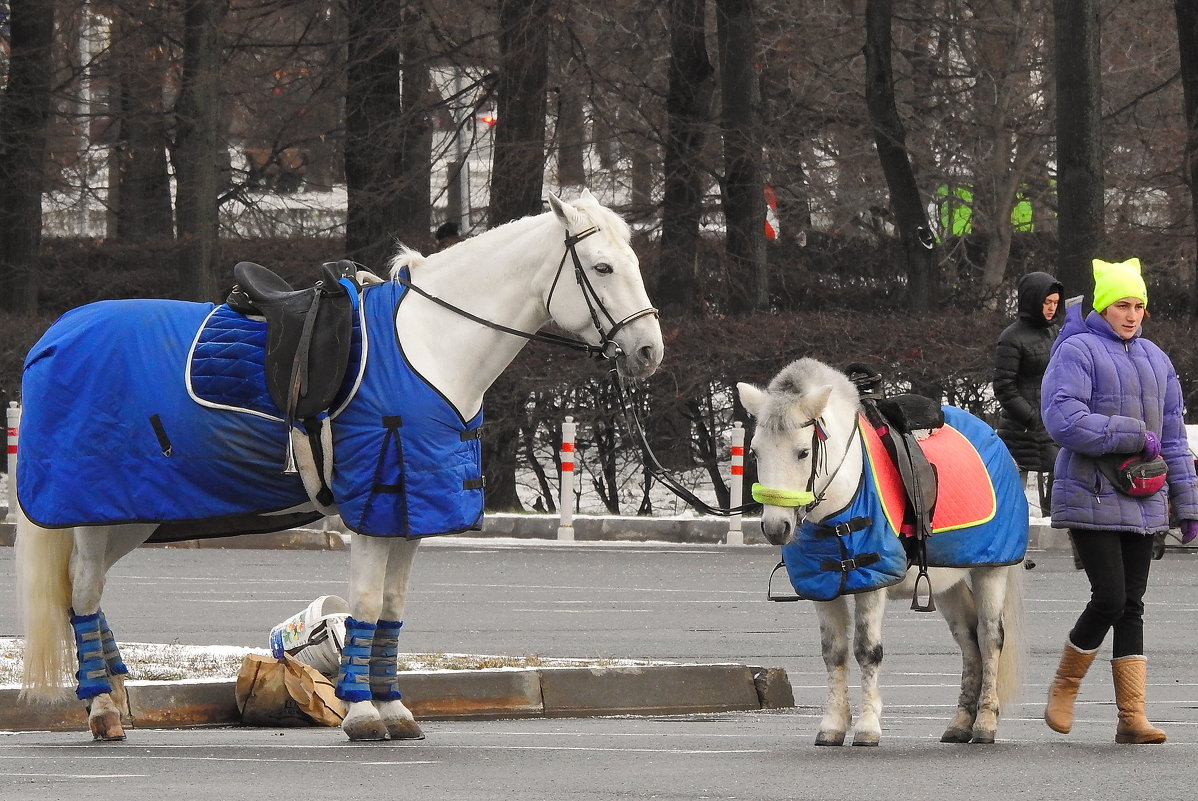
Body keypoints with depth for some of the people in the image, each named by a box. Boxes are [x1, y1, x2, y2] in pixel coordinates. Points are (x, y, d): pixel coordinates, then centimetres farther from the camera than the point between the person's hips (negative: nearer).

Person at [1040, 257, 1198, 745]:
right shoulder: (1076, 352, -7)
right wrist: (1132, 435, -19)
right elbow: (1063, 419, -20)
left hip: (1143, 503, 6)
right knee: (1109, 599, -12)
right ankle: (1063, 689, 10)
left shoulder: (1154, 359, 15)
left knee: (1131, 606, 3)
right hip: (1091, 498, -6)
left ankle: (1132, 717, 1)